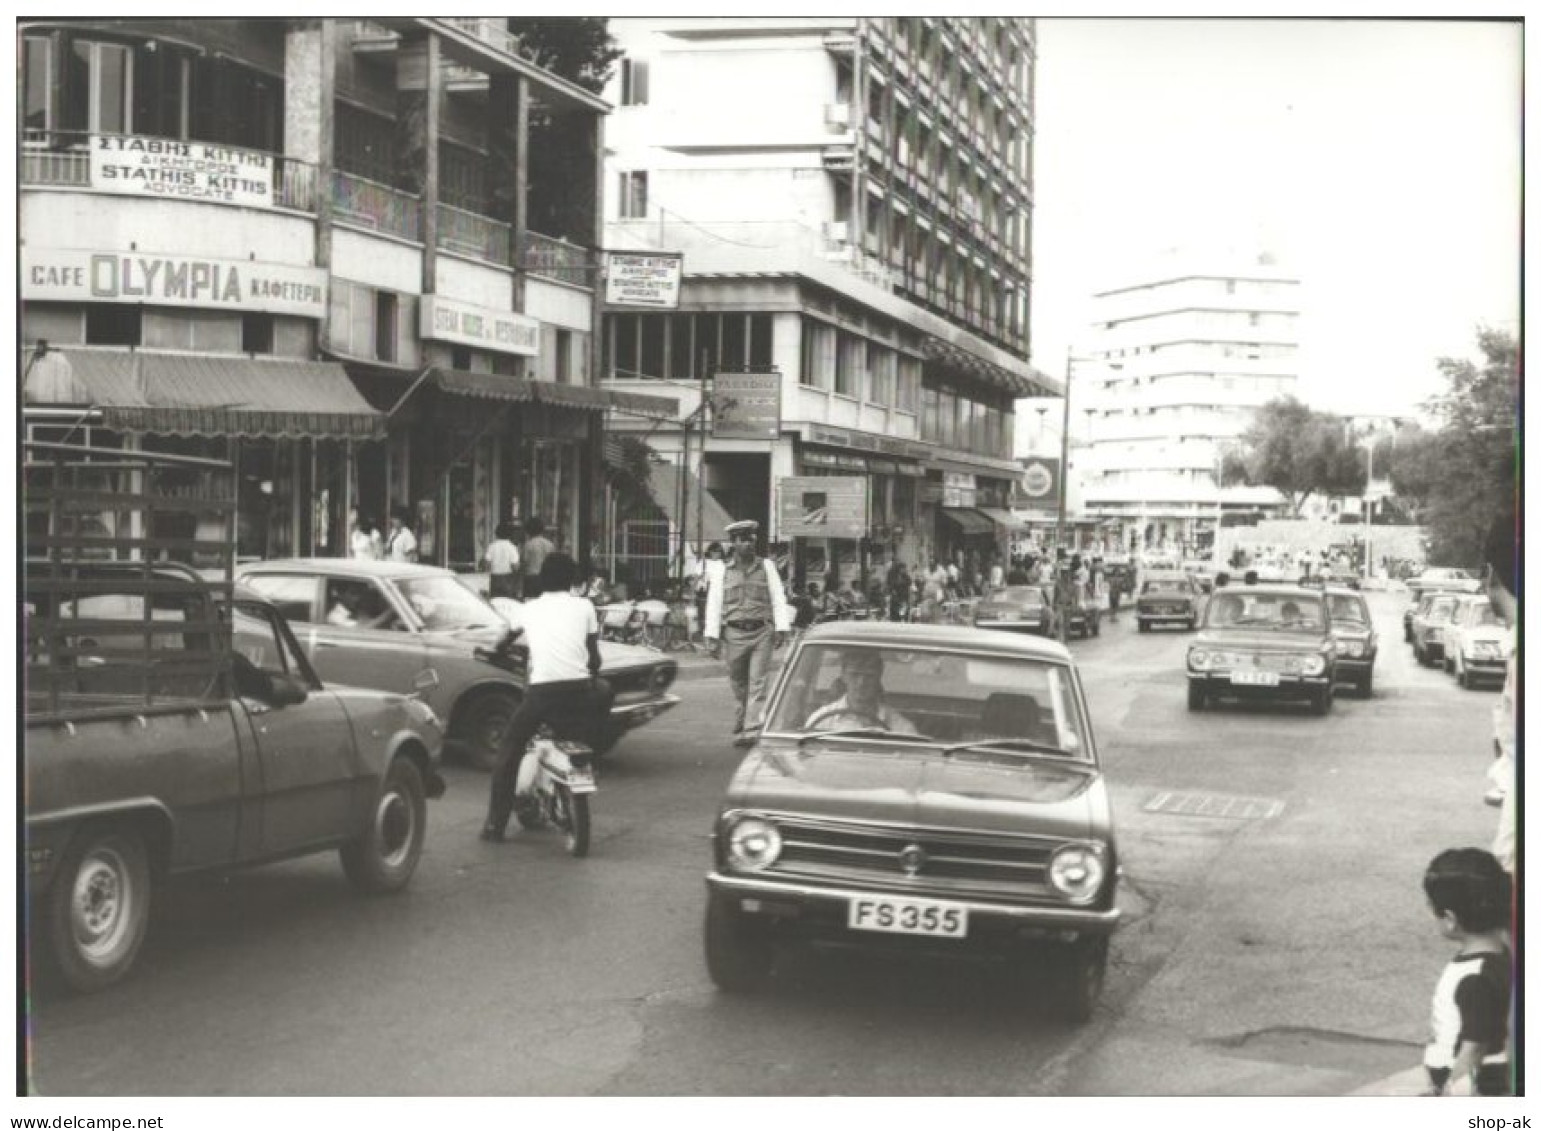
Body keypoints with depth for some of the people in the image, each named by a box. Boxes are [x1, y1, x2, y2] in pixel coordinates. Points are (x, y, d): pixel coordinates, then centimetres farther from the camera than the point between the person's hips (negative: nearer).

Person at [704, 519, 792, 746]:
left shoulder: (766, 566, 7)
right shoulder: (723, 572, 8)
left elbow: (778, 598, 5)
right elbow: (713, 605, 6)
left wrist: (782, 628, -4)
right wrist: (712, 637, -1)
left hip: (761, 633, -1)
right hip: (734, 634, 1)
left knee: (758, 683, -9)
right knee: (738, 686, 7)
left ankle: (751, 730, -14)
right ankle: (739, 728, 18)